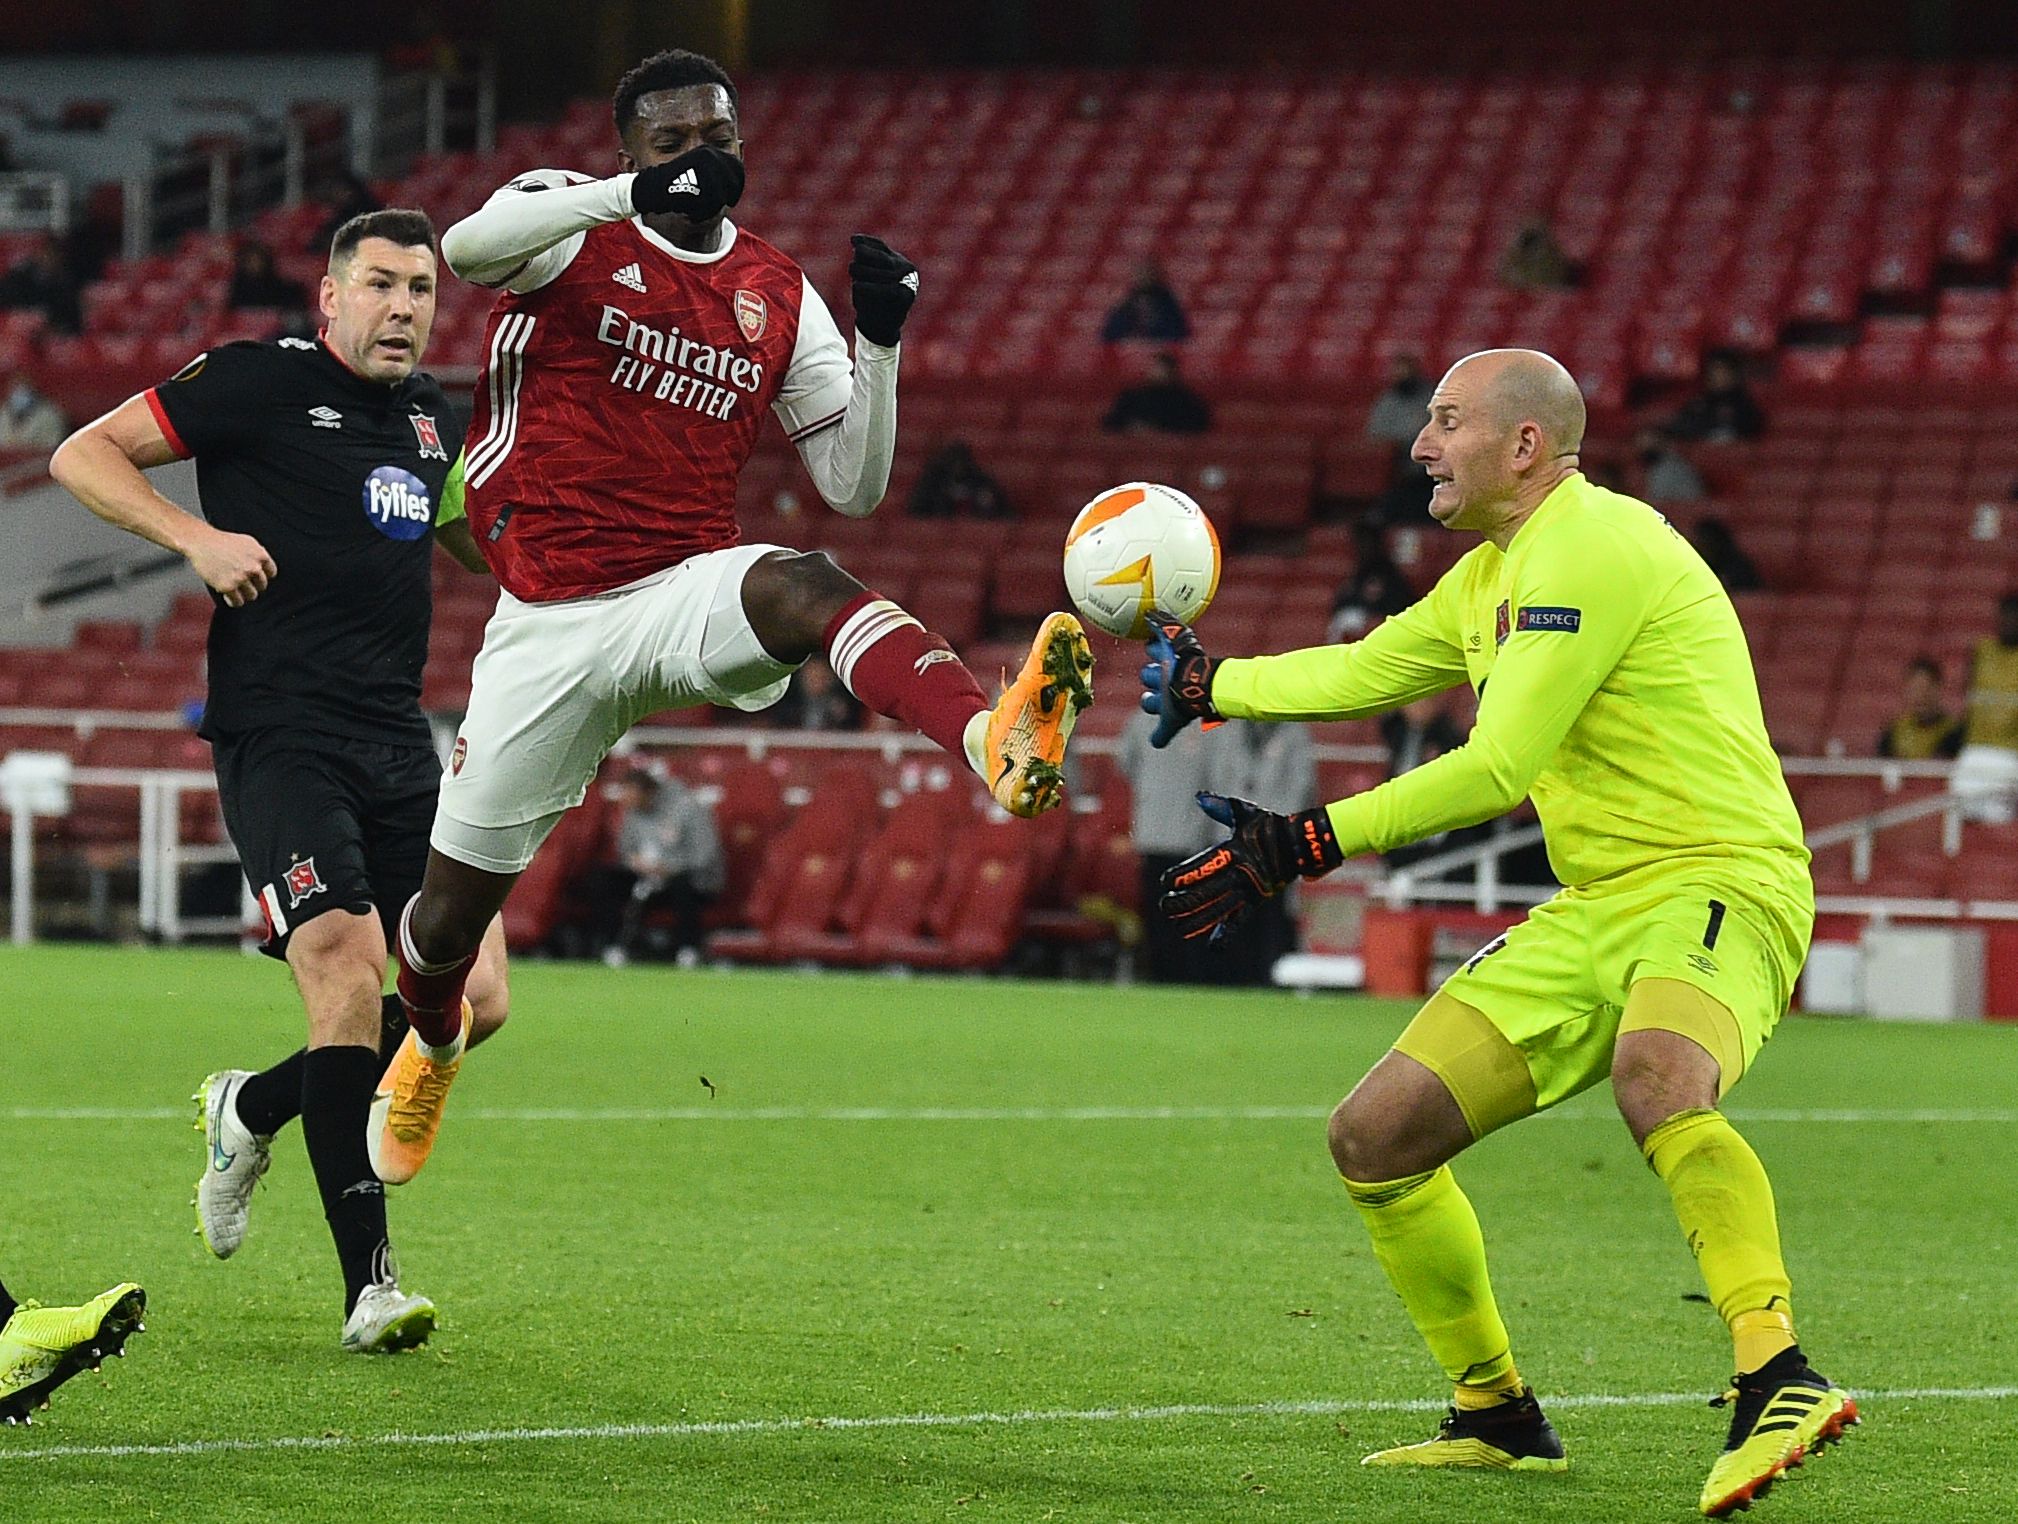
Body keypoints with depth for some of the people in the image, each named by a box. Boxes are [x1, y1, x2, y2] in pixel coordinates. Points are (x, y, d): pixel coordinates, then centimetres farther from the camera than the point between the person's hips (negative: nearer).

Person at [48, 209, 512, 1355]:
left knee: (474, 1000, 0)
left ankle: (251, 1110, 25)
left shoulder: (434, 414, 15)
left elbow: (480, 539, 34)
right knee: (349, 967, -21)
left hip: (400, 744, 7)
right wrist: (197, 536, -18)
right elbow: (82, 456, -4)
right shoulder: (261, 383, -4)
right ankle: (369, 1282, -17)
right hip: (280, 734, -7)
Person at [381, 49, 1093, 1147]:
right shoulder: (571, 223, -1)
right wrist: (638, 191, -37)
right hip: (550, 623, -1)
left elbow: (855, 486, 8)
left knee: (807, 588, -36)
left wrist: (879, 341, -9)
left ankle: (993, 743, -65)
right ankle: (427, 1048, 45)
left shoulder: (778, 297, 10)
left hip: (691, 593, 1)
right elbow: (467, 249, -26)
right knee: (456, 901, 9)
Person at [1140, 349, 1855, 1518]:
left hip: (1714, 884, -10)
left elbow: (1498, 769, -19)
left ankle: (1779, 1385, -46)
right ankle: (1499, 1417, 19)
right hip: (1591, 914, 10)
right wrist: (1207, 686, 41)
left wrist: (1306, 845, -17)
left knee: (1657, 1078, -42)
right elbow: (1362, 673, 35)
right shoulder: (1490, 576, 18)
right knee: (1375, 1137, 4)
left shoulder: (1590, 544, -14)